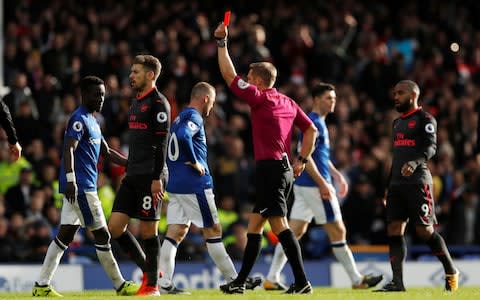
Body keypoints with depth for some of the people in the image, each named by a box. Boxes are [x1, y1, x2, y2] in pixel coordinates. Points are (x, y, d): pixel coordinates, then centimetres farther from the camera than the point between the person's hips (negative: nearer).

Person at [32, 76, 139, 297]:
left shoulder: (92, 121, 21)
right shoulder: (79, 119, -11)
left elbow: (107, 152, 28)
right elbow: (69, 149, -21)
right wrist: (70, 179, -31)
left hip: (80, 187, 10)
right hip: (81, 187, -10)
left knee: (65, 235, 6)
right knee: (101, 235, -2)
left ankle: (42, 286, 3)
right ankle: (120, 285, 5)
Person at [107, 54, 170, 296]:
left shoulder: (158, 103, -8)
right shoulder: (136, 102, 18)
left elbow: (161, 143, -14)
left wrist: (157, 178, -20)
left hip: (149, 176, -9)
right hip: (133, 176, 9)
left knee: (147, 230, -4)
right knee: (115, 227, 2)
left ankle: (152, 285, 5)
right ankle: (148, 270, 16)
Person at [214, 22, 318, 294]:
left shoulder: (260, 97, -7)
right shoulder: (288, 102, 15)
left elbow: (229, 75, -6)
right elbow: (311, 130, 17)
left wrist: (222, 42, 1)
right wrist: (302, 160, 15)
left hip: (270, 167, -9)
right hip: (284, 167, 9)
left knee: (279, 224, -12)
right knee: (255, 225, 14)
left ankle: (302, 282, -18)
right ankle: (241, 282, 18)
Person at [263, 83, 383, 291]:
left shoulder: (319, 123, 19)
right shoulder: (313, 122, -13)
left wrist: (337, 176, 24)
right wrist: (322, 184, -22)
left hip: (304, 186, 10)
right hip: (314, 185, -10)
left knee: (294, 232, 7)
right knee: (337, 231, -3)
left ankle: (272, 278, 4)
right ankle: (357, 280, 3)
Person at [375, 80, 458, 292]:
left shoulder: (425, 119, -3)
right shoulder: (397, 122, 22)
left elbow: (431, 147, -16)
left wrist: (415, 162, -35)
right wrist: (389, 185, 24)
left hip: (417, 182, -8)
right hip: (397, 184, 8)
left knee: (424, 231, -8)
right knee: (394, 231, -3)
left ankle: (451, 272, 9)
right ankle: (397, 281, -5)